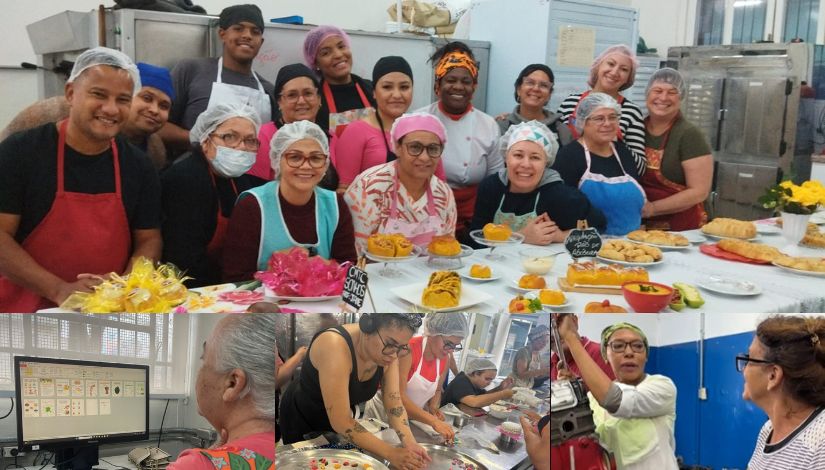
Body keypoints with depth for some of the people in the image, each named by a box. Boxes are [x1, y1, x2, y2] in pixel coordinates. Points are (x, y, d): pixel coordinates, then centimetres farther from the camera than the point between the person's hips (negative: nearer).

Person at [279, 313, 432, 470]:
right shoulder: (335, 346, -39)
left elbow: (394, 403, -16)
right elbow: (340, 422, -38)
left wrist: (409, 443, -33)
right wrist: (390, 453, -38)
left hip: (342, 420, 5)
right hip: (302, 418, -5)